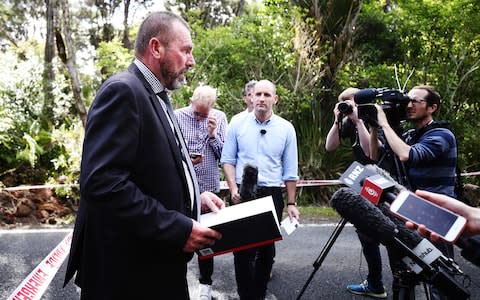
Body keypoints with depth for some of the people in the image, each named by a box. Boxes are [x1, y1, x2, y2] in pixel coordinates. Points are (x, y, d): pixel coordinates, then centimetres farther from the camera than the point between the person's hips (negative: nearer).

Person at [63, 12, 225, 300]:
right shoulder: (123, 91, -17)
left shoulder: (157, 96, 13)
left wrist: (194, 198, 3)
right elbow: (102, 182, -27)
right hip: (129, 268, -9)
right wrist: (178, 228, -24)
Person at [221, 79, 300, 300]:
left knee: (266, 248, 12)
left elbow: (290, 171, 5)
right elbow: (228, 160, 3)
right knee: (242, 248, 1)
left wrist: (291, 203, 4)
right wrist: (233, 189, -9)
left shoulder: (286, 128, 2)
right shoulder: (237, 124, 1)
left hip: (272, 194, 1)